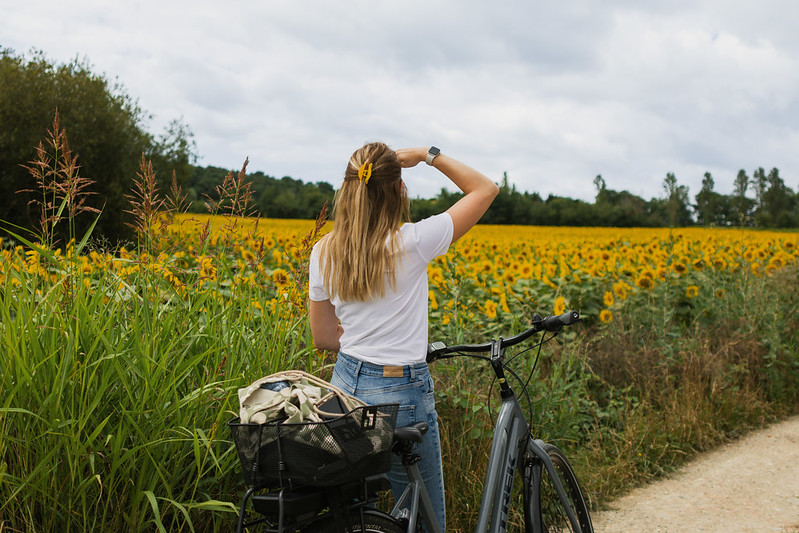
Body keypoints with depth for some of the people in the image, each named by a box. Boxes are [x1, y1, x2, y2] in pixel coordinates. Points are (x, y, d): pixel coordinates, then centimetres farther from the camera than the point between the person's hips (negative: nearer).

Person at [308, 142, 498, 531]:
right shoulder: (411, 243, -16)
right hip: (402, 394, -5)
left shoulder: (323, 253, -1)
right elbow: (485, 188, -4)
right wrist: (427, 155, 0)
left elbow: (323, 338, 8)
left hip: (346, 384, 5)